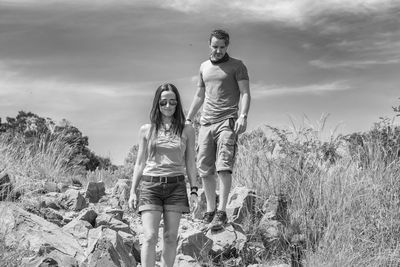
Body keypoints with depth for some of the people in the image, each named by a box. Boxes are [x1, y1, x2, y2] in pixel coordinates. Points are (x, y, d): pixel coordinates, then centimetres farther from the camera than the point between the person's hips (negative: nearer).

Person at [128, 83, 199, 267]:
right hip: (150, 185, -1)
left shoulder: (187, 131, 6)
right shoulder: (146, 130, 7)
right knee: (150, 237, -11)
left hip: (176, 187, 1)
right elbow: (140, 163, 11)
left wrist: (194, 190, 0)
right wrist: (133, 191, 7)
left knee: (170, 238, 2)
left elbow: (190, 163, 8)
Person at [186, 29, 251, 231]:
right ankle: (210, 210, 12)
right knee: (204, 169, 2)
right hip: (206, 123, 5)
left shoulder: (237, 66, 5)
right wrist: (188, 119, 25)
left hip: (227, 121, -5)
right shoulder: (204, 67, 20)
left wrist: (243, 116, -19)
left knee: (224, 166, -16)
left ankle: (221, 212, -17)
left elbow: (245, 93, -4)